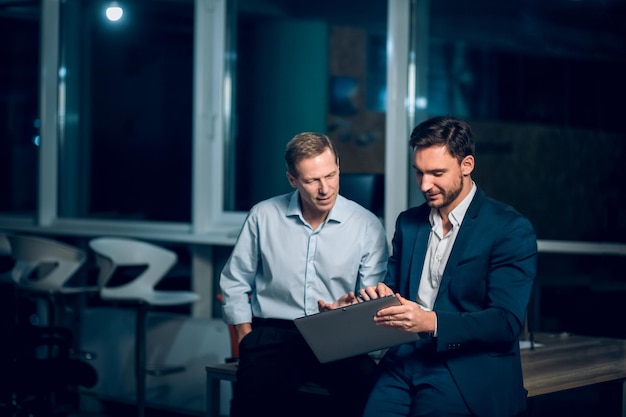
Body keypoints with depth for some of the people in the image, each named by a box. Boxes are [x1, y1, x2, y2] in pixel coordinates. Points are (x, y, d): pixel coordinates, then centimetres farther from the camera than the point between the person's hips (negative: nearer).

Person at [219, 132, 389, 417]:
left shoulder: (368, 227, 2)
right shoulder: (263, 216, 6)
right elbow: (234, 283, 14)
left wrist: (348, 309, -18)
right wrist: (247, 338, 4)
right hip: (274, 334, 0)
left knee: (366, 381, -33)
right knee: (255, 389, -34)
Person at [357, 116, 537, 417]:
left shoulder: (511, 230, -3)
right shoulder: (408, 223, 16)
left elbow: (506, 322, -10)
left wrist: (433, 322, -23)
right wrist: (379, 296, -3)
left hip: (468, 372, -4)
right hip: (405, 361, 4)